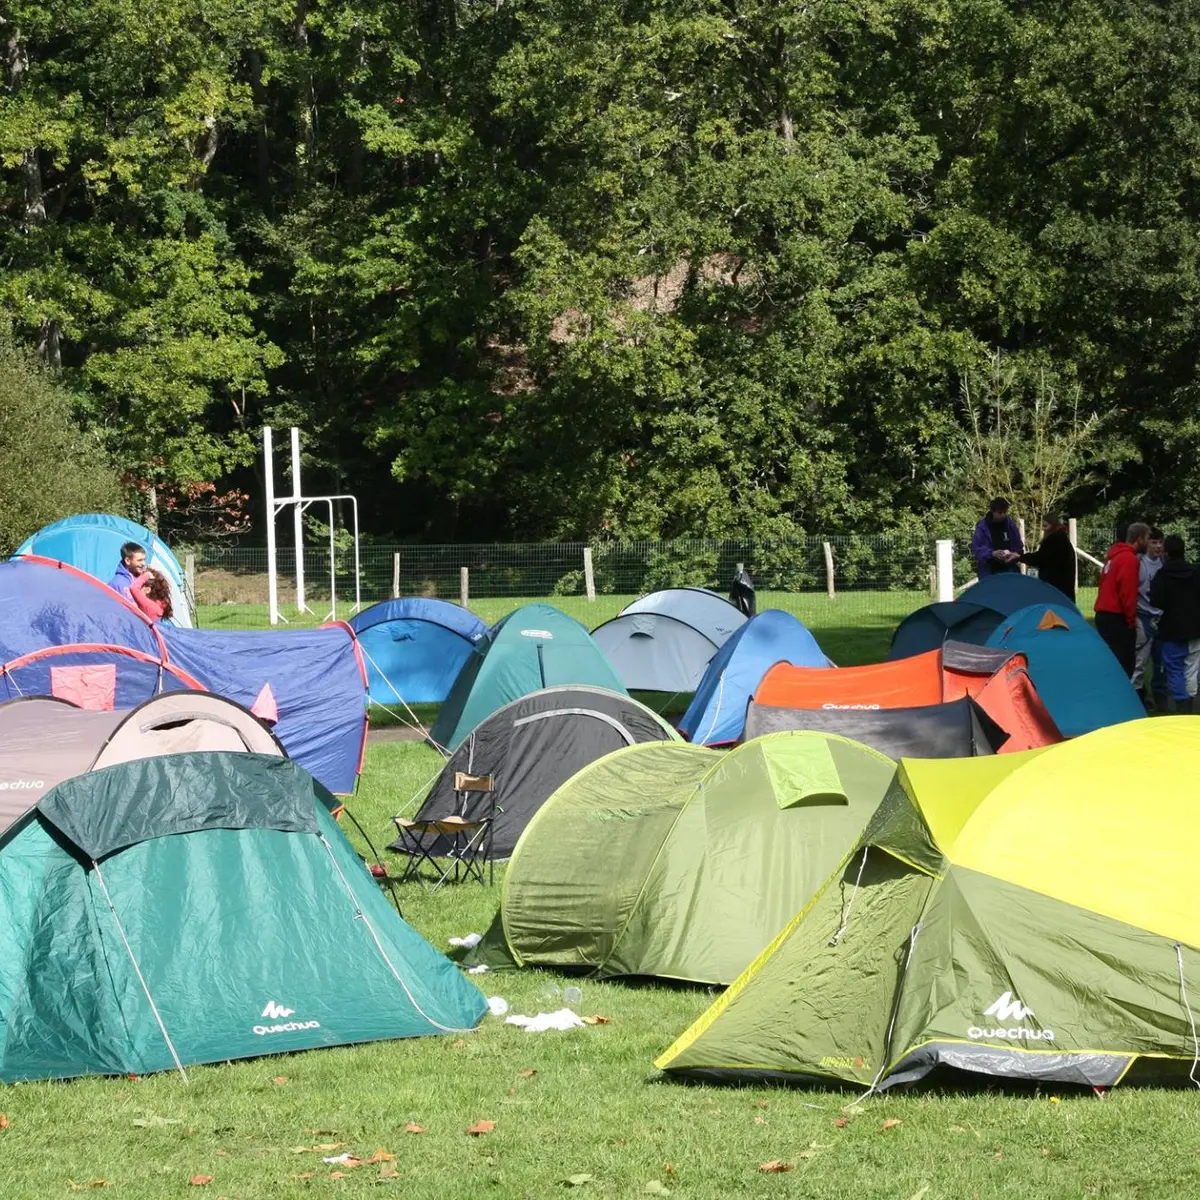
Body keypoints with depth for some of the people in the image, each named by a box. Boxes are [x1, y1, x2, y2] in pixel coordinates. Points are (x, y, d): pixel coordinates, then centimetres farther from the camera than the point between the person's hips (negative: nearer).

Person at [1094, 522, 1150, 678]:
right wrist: (1131, 619, -10)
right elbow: (1127, 592, -18)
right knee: (1122, 664, -8)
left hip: (1103, 614, 9)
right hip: (1117, 618, -9)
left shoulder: (1114, 554, 15)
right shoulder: (1129, 558, -14)